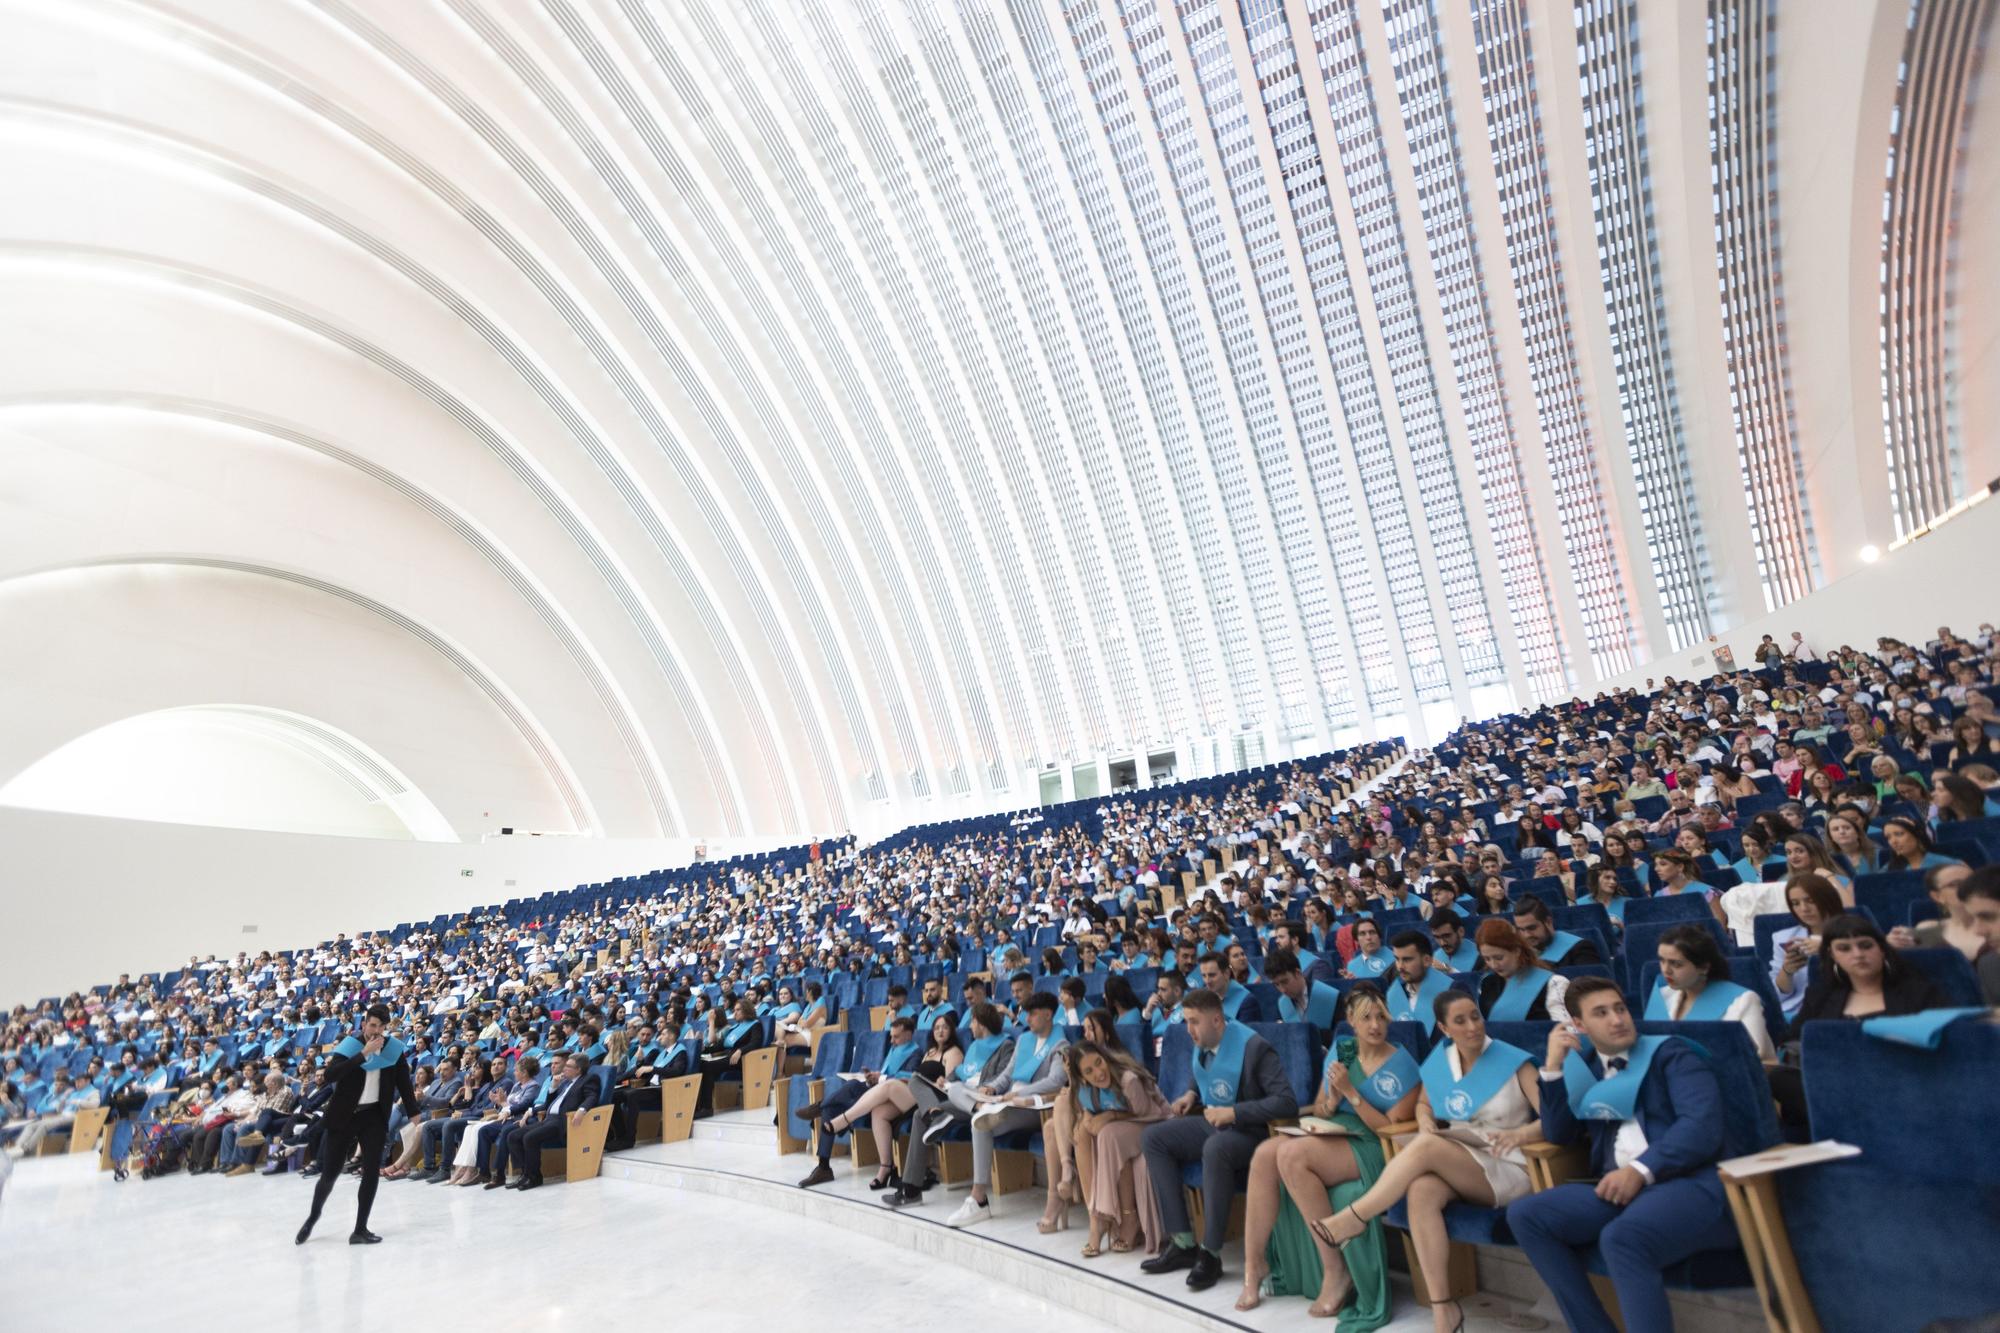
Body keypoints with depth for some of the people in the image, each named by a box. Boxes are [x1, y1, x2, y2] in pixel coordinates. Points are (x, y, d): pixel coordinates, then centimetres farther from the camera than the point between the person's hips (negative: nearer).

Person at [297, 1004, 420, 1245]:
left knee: (372, 1172, -4)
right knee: (329, 1174, 8)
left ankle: (360, 1230, 7)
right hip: (344, 1115, -2)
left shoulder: (394, 1047, -3)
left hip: (374, 1116, 2)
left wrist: (414, 1115, 0)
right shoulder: (350, 1044, -11)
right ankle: (312, 1217, 38)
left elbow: (404, 1082, 2)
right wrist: (364, 1053, -32)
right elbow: (330, 1075, -27)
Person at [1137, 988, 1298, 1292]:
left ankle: (1211, 1253, -22)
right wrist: (1193, 1094, 4)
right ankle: (1183, 1243, -8)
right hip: (1212, 1123, 8)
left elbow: (1287, 1102, -26)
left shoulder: (1253, 1047, -20)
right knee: (1154, 1137, -9)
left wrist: (1233, 1112, -28)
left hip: (1249, 1130, -8)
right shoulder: (1203, 1046, 2)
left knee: (1215, 1149, -39)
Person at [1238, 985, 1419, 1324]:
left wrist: (1351, 1092, -17)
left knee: (1291, 1154, -32)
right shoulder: (1340, 1049, 12)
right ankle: (1254, 1266, -15)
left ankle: (1336, 1271, -17)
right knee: (1265, 1152, -25)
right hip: (1331, 1137, 6)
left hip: (1372, 1149, -5)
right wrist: (1332, 1100, -8)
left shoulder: (1402, 1064, -4)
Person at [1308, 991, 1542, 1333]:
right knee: (1421, 1191, -33)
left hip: (1507, 1170, -4)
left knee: (1427, 1147, -33)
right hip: (1454, 1167, 4)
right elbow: (1424, 1104, 23)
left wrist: (1520, 1134, -32)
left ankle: (1354, 1217, -24)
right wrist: (1425, 1122, -2)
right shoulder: (1438, 1064, 7)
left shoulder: (1514, 1062, -5)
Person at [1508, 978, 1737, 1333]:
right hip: (1618, 1185, 5)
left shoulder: (1670, 1053, 6)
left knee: (1621, 1238, -36)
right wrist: (1553, 1067, 4)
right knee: (1525, 1214, -14)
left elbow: (1703, 1124, -10)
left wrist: (1640, 1170, -20)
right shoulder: (1584, 1068, 18)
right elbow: (1557, 1135, 13)